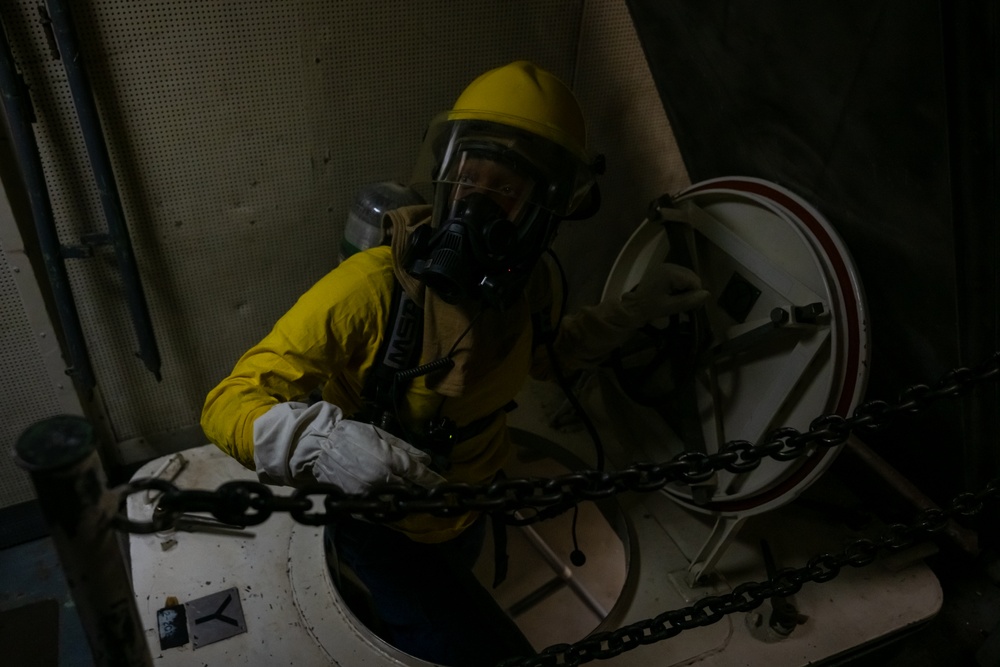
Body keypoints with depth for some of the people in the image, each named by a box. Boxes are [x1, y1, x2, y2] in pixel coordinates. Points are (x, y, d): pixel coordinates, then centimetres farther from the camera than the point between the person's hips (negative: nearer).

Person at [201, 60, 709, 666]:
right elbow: (228, 405, -35)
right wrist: (327, 441, -55)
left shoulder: (533, 283, -17)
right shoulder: (371, 289, -37)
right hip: (381, 533, -6)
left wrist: (634, 310, -5)